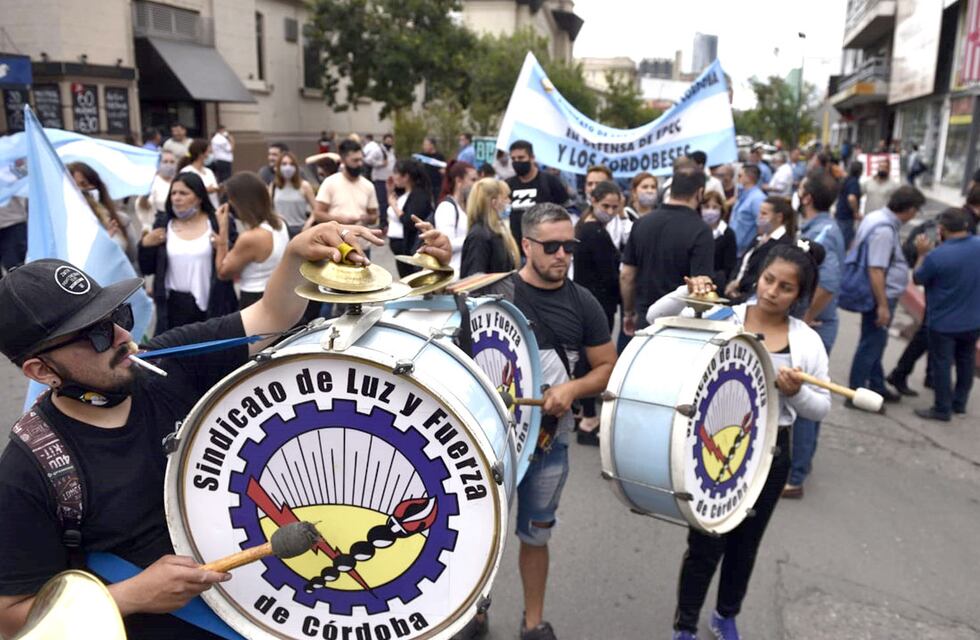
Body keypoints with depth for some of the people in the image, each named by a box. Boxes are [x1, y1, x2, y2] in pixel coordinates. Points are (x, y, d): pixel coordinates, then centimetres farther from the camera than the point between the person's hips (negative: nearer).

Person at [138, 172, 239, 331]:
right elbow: (147, 269, 10)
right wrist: (145, 245, -5)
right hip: (174, 307, 2)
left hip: (211, 307, -2)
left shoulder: (218, 223, -1)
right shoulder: (163, 224, 8)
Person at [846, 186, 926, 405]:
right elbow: (875, 270, -27)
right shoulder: (885, 230, -24)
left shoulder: (877, 217, 5)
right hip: (881, 296, -10)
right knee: (871, 345, 0)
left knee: (875, 343, 20)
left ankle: (876, 387, 35)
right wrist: (883, 305, -24)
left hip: (881, 296, 10)